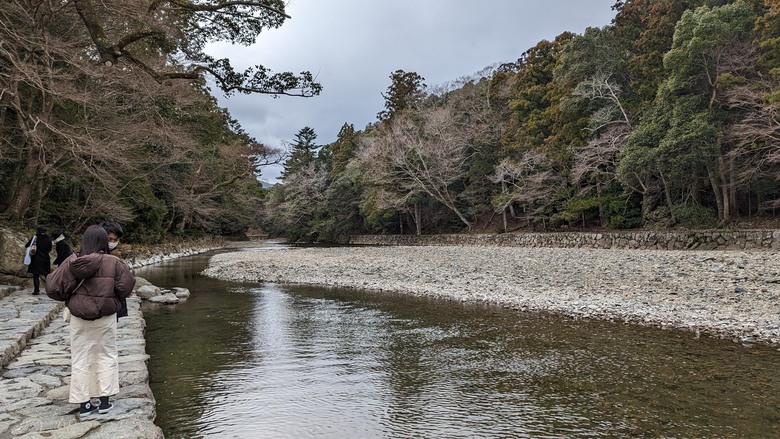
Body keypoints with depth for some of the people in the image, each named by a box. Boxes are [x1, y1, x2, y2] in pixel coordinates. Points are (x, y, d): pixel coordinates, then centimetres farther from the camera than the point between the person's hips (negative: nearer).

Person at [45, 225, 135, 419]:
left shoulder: (71, 262, -7)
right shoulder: (113, 262, -14)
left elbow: (53, 288, -4)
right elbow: (126, 285, -17)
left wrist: (70, 297, 14)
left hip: (78, 318, 2)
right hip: (105, 318, -2)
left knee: (80, 359, 12)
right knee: (107, 356, 13)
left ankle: (84, 403, 16)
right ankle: (104, 400, 14)